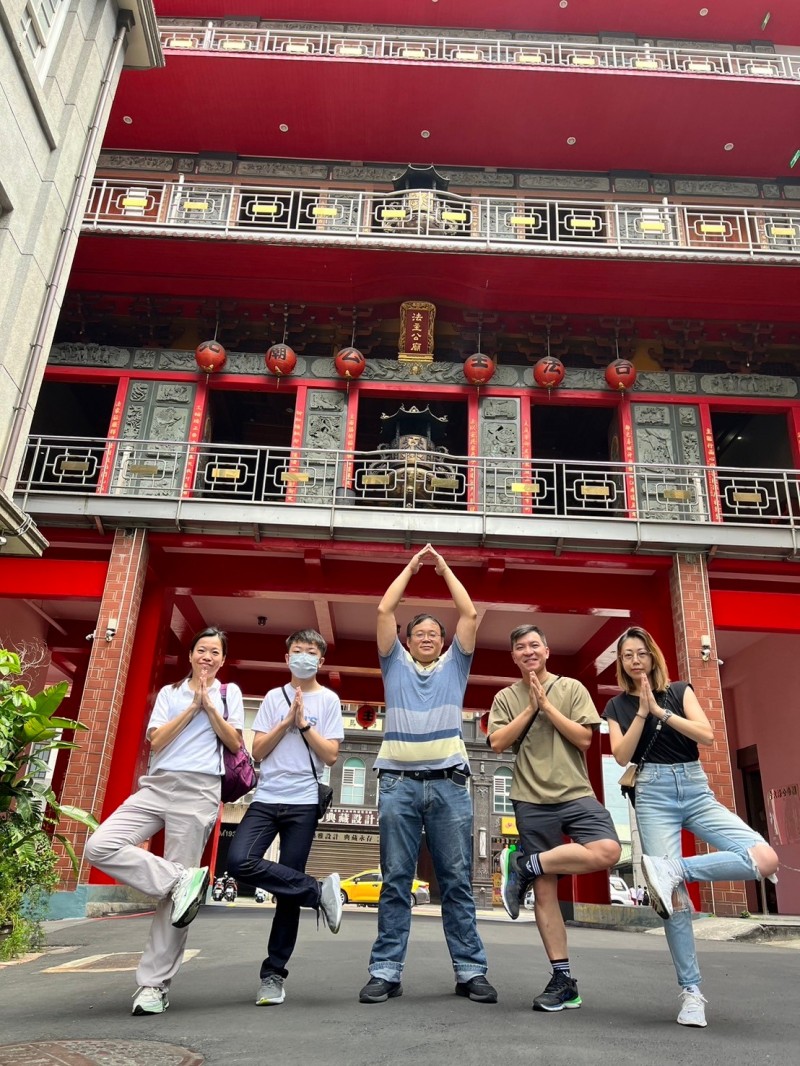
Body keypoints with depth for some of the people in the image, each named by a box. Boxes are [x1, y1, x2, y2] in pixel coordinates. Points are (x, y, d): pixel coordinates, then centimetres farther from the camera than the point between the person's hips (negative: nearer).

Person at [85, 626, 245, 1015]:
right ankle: (182, 881, -13)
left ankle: (153, 984, 6)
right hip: (157, 785, 3)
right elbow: (156, 741, 2)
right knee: (100, 846, -19)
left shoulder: (229, 692, 12)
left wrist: (209, 704, -5)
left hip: (198, 791, -3)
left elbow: (235, 743, 1)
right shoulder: (169, 692, 15)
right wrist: (193, 705, -4)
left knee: (175, 891, -4)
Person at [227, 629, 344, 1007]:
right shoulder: (273, 697, 10)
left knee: (287, 893, 0)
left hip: (303, 802, -2)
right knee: (239, 861, -21)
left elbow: (331, 756, -2)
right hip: (266, 798, 2)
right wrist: (287, 721, -6)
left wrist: (304, 723, -9)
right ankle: (318, 891, -7)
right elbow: (257, 751, 4)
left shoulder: (329, 700, 4)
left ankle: (273, 974, 15)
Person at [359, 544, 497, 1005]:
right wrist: (411, 565, 16)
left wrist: (444, 567, 17)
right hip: (399, 781, 0)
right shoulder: (395, 664, 17)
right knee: (396, 880, 2)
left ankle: (471, 971, 9)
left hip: (449, 782, 0)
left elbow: (470, 614, 10)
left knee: (457, 880, 3)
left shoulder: (455, 665, 18)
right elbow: (385, 610, 9)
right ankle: (386, 971, 7)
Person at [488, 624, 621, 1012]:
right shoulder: (505, 697, 10)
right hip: (532, 800, 0)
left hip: (575, 793, 0)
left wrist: (546, 705, -8)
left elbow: (584, 738, -3)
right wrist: (531, 707, -7)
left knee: (607, 851, -26)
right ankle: (563, 979, 15)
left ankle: (524, 866, -8)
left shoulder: (572, 688, 6)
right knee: (544, 891, 1)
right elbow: (497, 742, -3)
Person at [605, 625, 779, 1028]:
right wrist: (642, 712, -11)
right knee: (674, 894, -10)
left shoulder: (679, 691, 9)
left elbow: (707, 735, -5)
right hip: (654, 795, -1)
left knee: (766, 859, -20)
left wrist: (659, 710, -12)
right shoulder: (618, 706, 9)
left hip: (696, 788, 2)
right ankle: (691, 991, 3)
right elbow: (622, 756, -3)